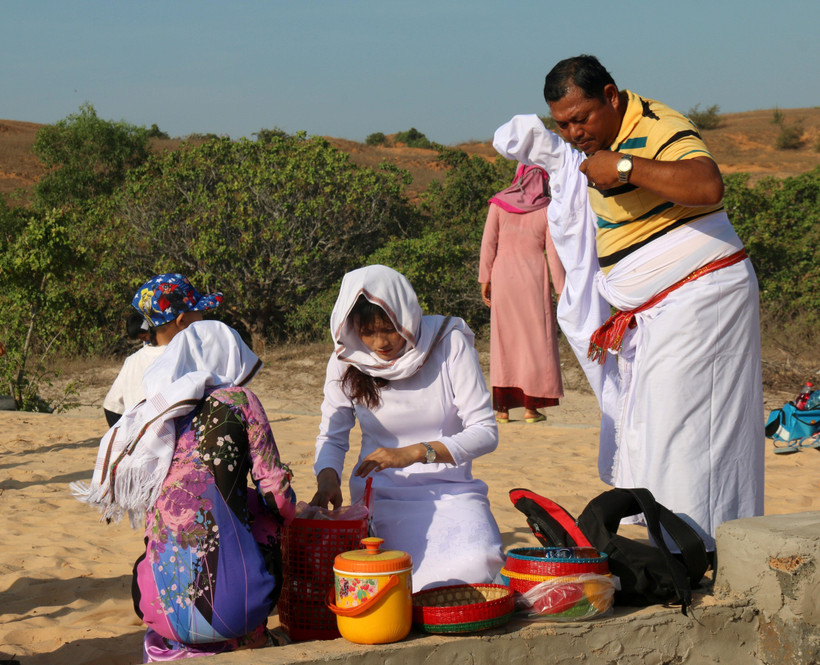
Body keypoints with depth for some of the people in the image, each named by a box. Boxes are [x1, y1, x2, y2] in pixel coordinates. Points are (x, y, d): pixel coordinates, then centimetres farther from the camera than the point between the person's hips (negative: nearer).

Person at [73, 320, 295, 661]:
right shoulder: (238, 401, 4)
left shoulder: (151, 416, 14)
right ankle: (250, 639, 21)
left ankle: (172, 644, 18)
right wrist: (290, 513, 22)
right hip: (229, 602, -4)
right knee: (265, 514, 25)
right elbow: (275, 492, -1)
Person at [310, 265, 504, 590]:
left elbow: (485, 432, -9)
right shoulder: (346, 360, 0)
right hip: (379, 493, 0)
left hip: (449, 487, 1)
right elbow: (332, 436, 9)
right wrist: (327, 477, -15)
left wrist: (413, 453, -22)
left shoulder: (449, 343, -6)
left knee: (476, 562, -31)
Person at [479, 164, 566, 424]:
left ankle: (502, 407, 3)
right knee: (535, 340, 6)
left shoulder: (499, 203, 3)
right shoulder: (547, 210, 0)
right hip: (535, 277, -1)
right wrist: (562, 289, 2)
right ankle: (530, 406, 3)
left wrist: (485, 279, 5)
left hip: (503, 275, 1)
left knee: (503, 338, 6)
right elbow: (553, 253, -2)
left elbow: (488, 242, 0)